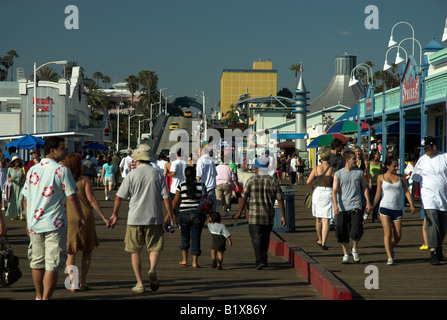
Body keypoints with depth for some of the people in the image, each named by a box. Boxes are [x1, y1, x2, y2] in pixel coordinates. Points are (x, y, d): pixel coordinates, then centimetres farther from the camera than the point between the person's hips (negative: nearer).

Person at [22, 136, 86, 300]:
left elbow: (26, 199, 11)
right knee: (52, 265, -2)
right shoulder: (62, 170, -11)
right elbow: (71, 197, -11)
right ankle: (45, 298, -6)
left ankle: (39, 296, 30)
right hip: (55, 225, -6)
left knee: (37, 262, 17)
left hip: (34, 224, 6)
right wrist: (81, 217, 0)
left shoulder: (32, 170, 7)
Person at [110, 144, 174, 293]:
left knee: (135, 251, 9)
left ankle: (140, 283, 6)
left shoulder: (132, 174, -3)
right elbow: (166, 198, -2)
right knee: (155, 248, 10)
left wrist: (115, 215, 13)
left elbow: (119, 198, -2)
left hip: (135, 218, -1)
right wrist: (171, 217, 5)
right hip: (155, 218, 1)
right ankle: (153, 269, -20)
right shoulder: (158, 174, 2)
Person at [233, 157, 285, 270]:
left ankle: (260, 261, -17)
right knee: (265, 238, 18)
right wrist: (283, 216, 3)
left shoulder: (251, 180, -4)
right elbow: (280, 199, 0)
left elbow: (244, 198, -3)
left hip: (255, 215, -3)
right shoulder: (273, 181, 3)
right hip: (269, 216, 3)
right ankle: (264, 259, 27)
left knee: (256, 238, -4)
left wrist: (239, 213, 6)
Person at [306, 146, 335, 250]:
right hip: (328, 193, -2)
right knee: (326, 220, -3)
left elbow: (308, 182, -8)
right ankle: (323, 243, -13)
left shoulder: (316, 168, -1)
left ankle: (320, 240, 34)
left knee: (318, 219, 18)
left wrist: (312, 184, 12)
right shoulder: (332, 169, -4)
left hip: (318, 192, 2)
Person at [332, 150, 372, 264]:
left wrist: (368, 202, 8)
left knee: (356, 230, -13)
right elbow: (334, 190, -2)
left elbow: (364, 188, 15)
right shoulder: (338, 174, 2)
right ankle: (345, 255, 18)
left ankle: (355, 250, 13)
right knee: (343, 233, 3)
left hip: (356, 206, 0)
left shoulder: (359, 172, 8)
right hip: (342, 207, 0)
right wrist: (335, 205, -14)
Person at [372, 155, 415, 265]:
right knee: (387, 233, -13)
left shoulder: (401, 177, 9)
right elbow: (378, 194, 10)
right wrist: (372, 206, 2)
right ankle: (390, 257, -10)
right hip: (385, 207, -2)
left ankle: (391, 248, 32)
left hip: (398, 209, 2)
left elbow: (406, 191, 3)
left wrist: (411, 204, -10)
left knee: (398, 236, 1)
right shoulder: (381, 177, 5)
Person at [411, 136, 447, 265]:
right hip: (429, 197, -2)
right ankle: (433, 252, -17)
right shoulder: (422, 160, 5)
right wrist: (412, 197, 7)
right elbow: (416, 180, 10)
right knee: (432, 224, -15)